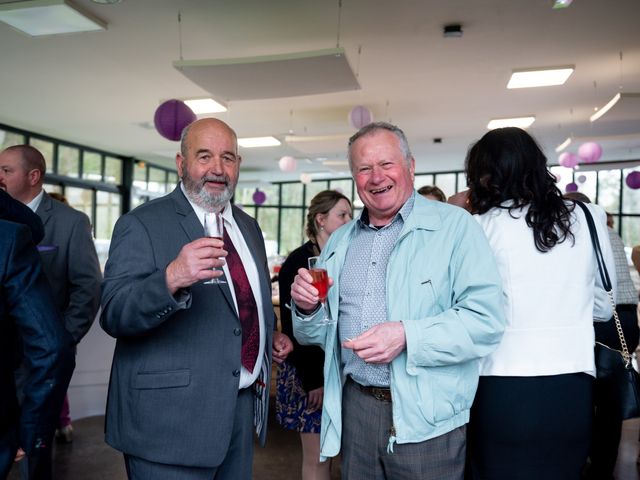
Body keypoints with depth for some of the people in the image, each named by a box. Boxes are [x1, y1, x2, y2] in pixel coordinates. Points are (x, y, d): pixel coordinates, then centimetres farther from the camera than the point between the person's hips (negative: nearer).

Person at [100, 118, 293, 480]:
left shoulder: (249, 226, 10)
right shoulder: (142, 224, -10)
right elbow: (113, 315, -19)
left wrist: (272, 334, 6)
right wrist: (170, 279, -36)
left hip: (244, 405, 6)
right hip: (172, 419, -6)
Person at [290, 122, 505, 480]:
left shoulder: (454, 226, -7)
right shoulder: (340, 242, 10)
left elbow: (486, 320, -16)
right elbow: (318, 334, 14)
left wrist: (406, 335, -26)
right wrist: (308, 309, -7)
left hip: (426, 420, -4)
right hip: (355, 408, 5)